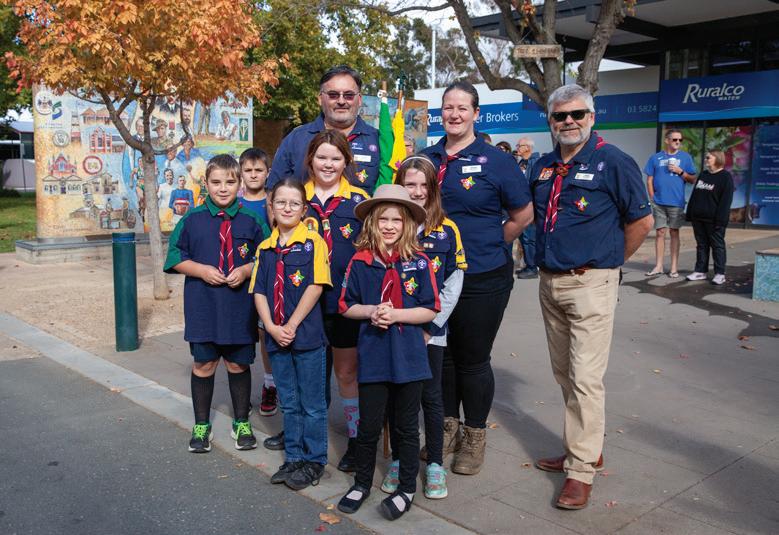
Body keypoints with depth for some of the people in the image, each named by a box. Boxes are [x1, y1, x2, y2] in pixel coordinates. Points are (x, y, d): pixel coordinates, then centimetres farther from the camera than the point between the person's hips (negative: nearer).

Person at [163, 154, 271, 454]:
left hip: (240, 307, 0)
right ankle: (201, 426, 25)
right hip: (203, 305, 0)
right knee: (204, 364, 8)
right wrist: (202, 270, -11)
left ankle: (241, 423, 29)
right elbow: (175, 257, 3)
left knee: (238, 364, 12)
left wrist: (245, 270, -14)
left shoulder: (251, 222, 0)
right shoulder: (193, 220, -1)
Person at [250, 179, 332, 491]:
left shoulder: (312, 242, -7)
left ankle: (314, 461, 19)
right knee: (289, 403, 16)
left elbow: (315, 287, -13)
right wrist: (272, 328, -9)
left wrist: (291, 326, -15)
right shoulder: (265, 248, 8)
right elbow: (259, 291, 5)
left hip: (307, 335, -5)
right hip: (276, 337, 5)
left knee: (312, 404, 6)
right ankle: (293, 457, 29)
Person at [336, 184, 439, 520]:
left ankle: (406, 489, 27)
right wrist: (372, 311, -13)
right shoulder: (360, 262, -1)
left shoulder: (418, 262, -4)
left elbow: (429, 311, -4)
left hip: (409, 357, -1)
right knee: (369, 425, 11)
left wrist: (396, 315, -16)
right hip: (373, 357, 1)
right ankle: (362, 483, 32)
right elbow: (347, 307, 5)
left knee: (406, 426, 11)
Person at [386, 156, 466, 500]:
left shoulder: (447, 230, 1)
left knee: (430, 395, 4)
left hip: (430, 329, -1)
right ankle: (398, 461, 23)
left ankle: (434, 464, 18)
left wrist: (431, 323, -6)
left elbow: (454, 282, 1)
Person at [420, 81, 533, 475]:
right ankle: (447, 427, 34)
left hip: (482, 279, -4)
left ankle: (474, 436, 25)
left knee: (473, 359, 6)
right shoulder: (426, 158, 6)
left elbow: (523, 216, -1)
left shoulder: (496, 160, -6)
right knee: (440, 354, 15)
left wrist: (490, 248, 3)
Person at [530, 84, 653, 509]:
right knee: (564, 375, 15)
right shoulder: (543, 166, 10)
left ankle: (581, 469, 3)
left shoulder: (613, 162, -8)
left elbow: (641, 221, -6)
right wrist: (547, 255, 14)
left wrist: (609, 262, 0)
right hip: (549, 282, 7)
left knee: (584, 378, -7)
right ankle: (586, 448, 31)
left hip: (590, 283, -7)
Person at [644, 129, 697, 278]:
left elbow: (692, 180, 6)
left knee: (674, 232, 5)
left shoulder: (686, 157, 5)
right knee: (659, 232, 4)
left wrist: (681, 172, -10)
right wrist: (652, 198, -2)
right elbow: (649, 180, 6)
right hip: (658, 202, 1)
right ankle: (658, 266, 11)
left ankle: (674, 267, 11)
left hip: (676, 202, -1)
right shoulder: (656, 158, 6)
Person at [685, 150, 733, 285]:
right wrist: (690, 214, 10)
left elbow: (726, 200, -12)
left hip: (713, 220, -7)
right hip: (698, 218, 7)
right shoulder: (703, 175, 15)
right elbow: (694, 196, 17)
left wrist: (720, 219, -18)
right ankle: (700, 271, 16)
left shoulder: (725, 177, -6)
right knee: (701, 245, 10)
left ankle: (720, 273, 5)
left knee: (717, 246, 1)